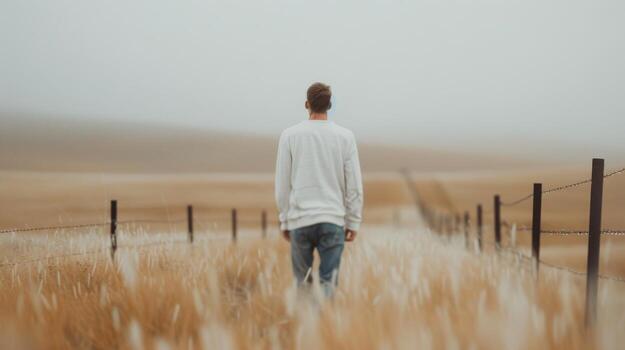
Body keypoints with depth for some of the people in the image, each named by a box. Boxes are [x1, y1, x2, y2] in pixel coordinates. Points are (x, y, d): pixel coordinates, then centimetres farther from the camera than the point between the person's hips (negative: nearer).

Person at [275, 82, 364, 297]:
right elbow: (354, 185, 0)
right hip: (333, 220, 0)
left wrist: (284, 221, 11)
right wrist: (353, 222, 9)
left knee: (302, 276, 15)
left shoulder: (290, 135, -1)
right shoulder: (345, 137, 0)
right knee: (328, 281, 1)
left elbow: (282, 184, 1)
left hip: (299, 219, 0)